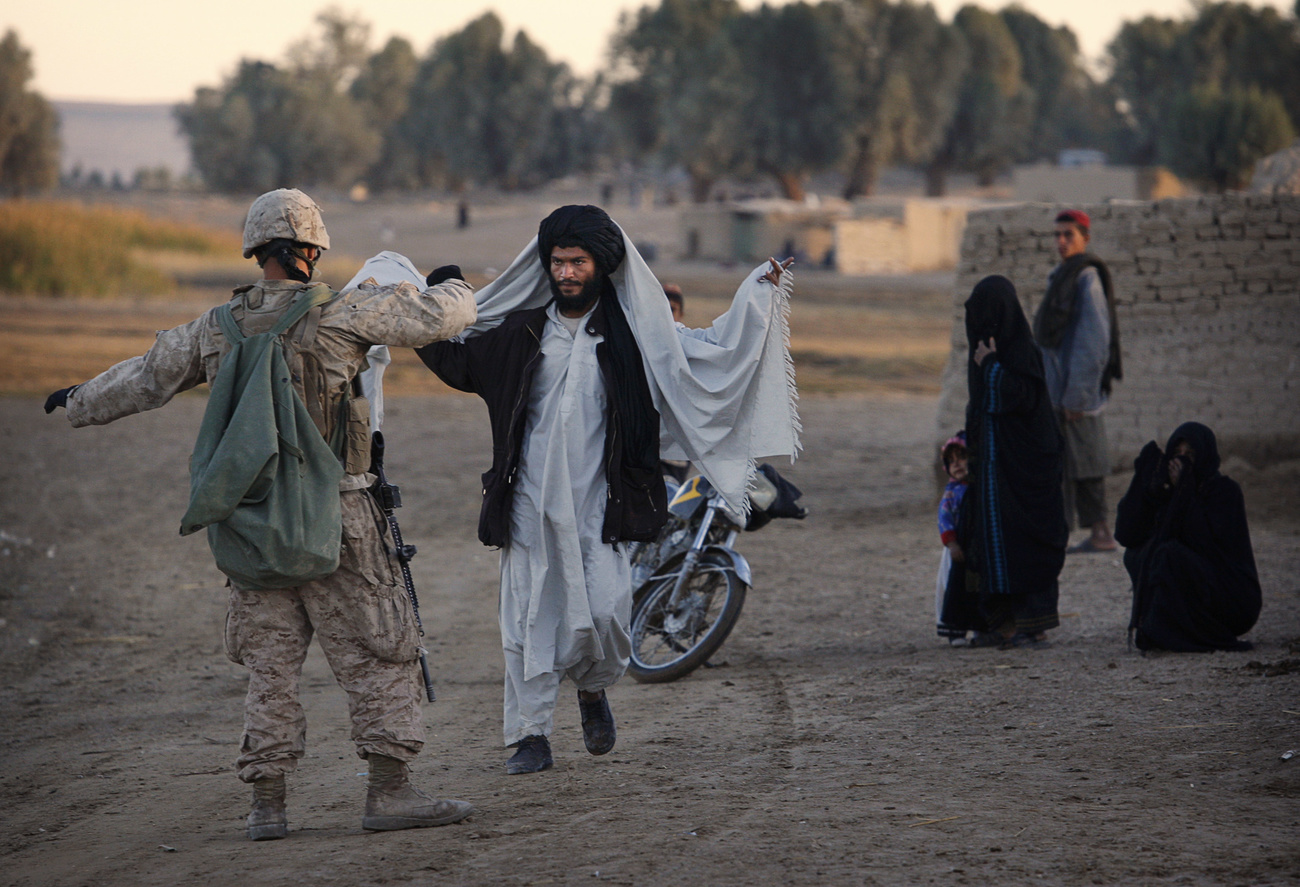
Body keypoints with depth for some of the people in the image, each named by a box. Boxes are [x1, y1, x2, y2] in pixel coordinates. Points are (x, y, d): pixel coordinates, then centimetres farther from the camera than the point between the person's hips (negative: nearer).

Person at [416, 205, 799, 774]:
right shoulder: (521, 331, 6)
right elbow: (458, 362, 17)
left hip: (599, 503, -1)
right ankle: (531, 736, 10)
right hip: (531, 502, 1)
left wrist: (757, 296, 4)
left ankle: (592, 688, 21)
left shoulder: (633, 334, 4)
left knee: (605, 612, -11)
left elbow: (710, 352, 9)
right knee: (529, 616, 0)